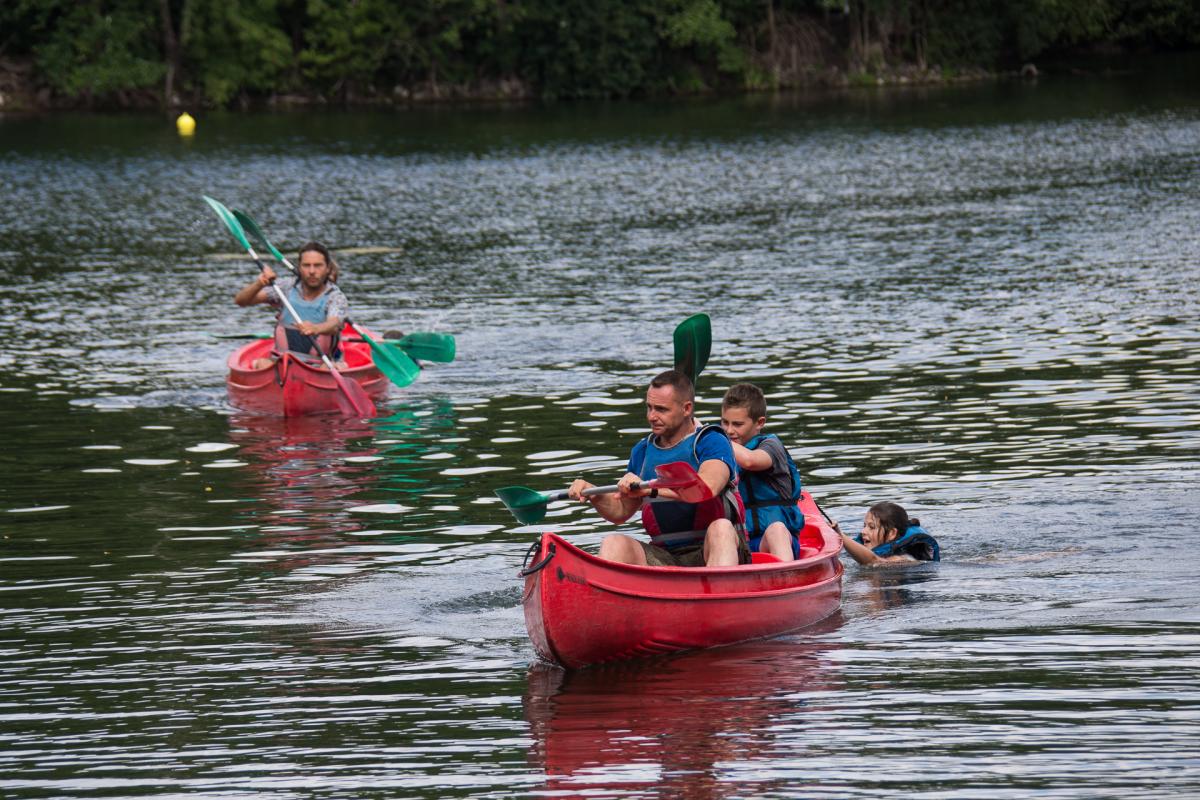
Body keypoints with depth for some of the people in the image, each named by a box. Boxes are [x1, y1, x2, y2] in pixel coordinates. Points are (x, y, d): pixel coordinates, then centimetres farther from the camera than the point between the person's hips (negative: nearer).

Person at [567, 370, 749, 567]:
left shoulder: (711, 442, -4)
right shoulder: (643, 451, 15)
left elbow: (707, 488, -26)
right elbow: (621, 511, 21)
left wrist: (650, 488, -33)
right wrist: (593, 495, 0)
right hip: (666, 557, 5)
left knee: (721, 528, -35)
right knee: (614, 543, -19)